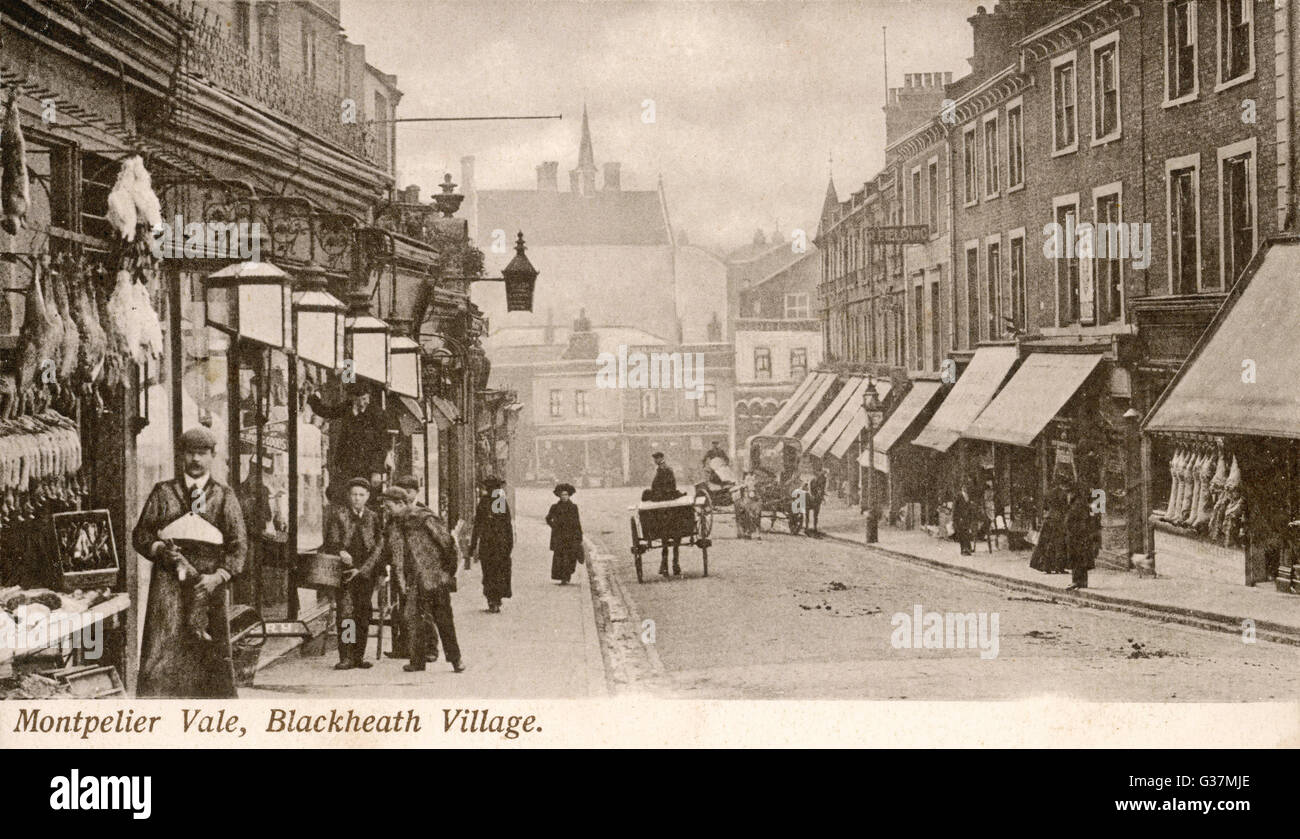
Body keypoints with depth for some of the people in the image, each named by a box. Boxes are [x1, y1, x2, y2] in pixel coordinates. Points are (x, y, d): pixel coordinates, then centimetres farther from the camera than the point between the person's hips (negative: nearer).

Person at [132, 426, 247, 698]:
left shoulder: (224, 496, 9)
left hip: (208, 586, 0)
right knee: (161, 654, -9)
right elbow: (140, 535, 13)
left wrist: (218, 576, -11)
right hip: (168, 584, 0)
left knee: (213, 659, 0)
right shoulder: (163, 492, 11)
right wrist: (160, 550, -8)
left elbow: (238, 545, 4)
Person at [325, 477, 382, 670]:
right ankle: (345, 657, -10)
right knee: (344, 612, -10)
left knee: (363, 614, 1)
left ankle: (359, 656, 9)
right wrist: (341, 552, -22)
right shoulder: (338, 514, 6)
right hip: (344, 568, -2)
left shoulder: (374, 517, 9)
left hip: (365, 572, 2)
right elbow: (332, 541, 0)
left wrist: (361, 569, -10)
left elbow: (378, 547, 2)